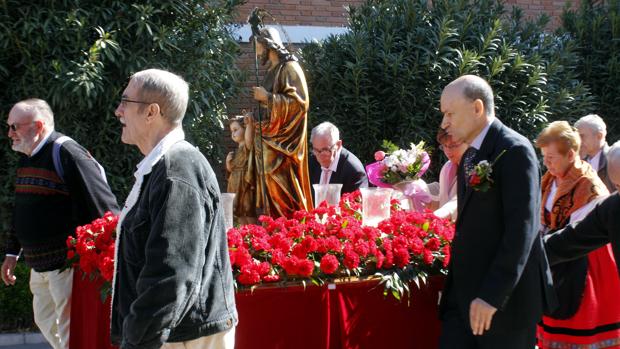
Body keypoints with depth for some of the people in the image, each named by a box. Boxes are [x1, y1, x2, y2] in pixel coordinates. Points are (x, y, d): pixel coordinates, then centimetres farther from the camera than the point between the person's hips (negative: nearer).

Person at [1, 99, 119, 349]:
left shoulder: (65, 153, -18)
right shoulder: (26, 158, 11)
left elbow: (103, 206, -21)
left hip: (66, 263, -9)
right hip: (38, 264, 9)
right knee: (46, 322, 22)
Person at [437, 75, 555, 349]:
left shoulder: (515, 151, -13)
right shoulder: (469, 156, 15)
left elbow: (522, 229, -20)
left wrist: (492, 295, -22)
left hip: (504, 297, -8)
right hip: (463, 292, 8)